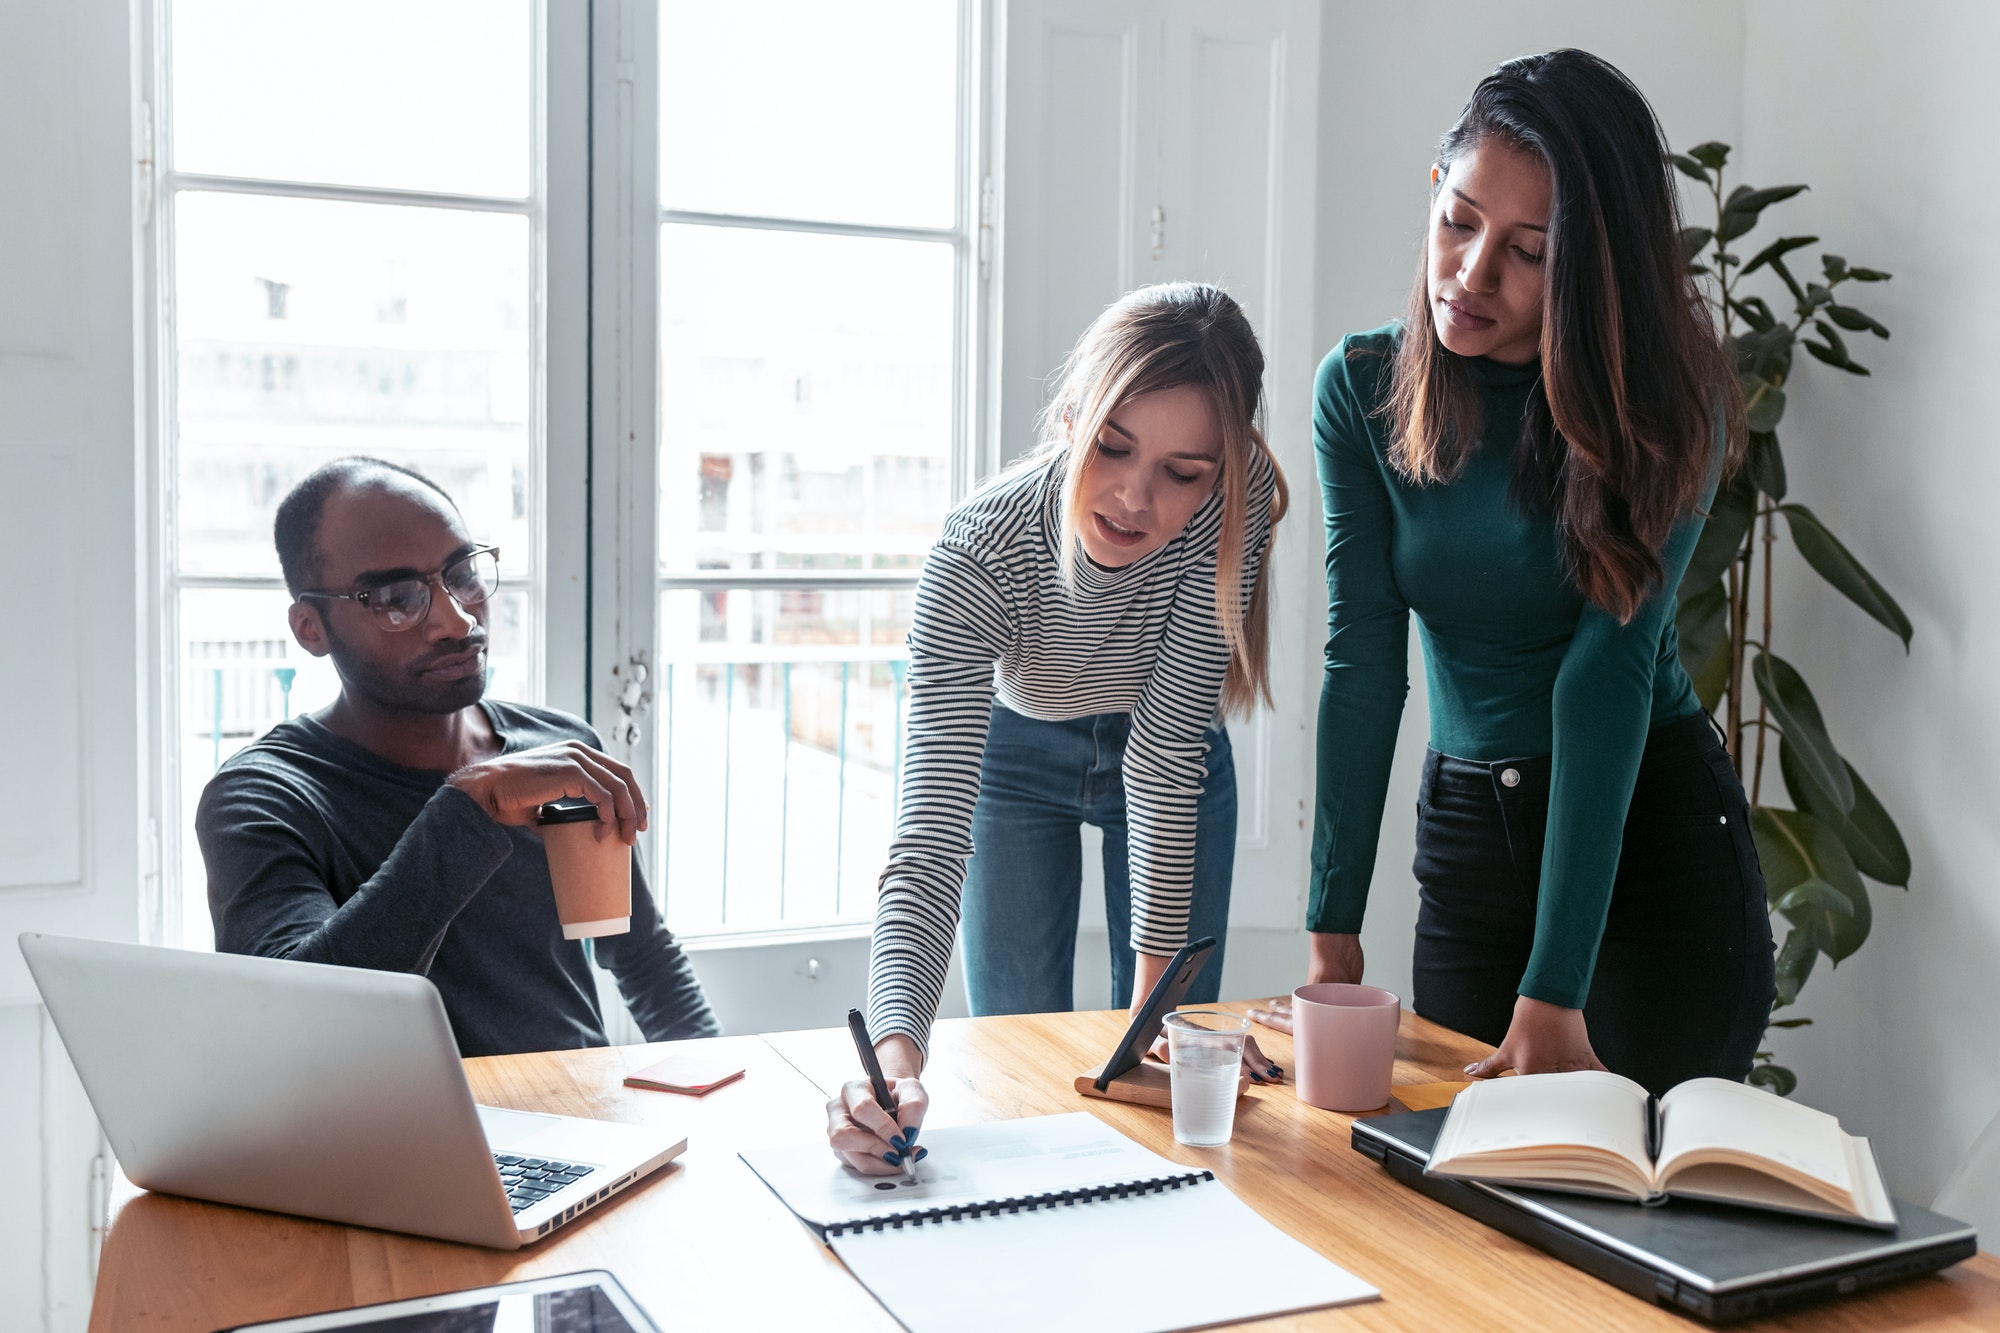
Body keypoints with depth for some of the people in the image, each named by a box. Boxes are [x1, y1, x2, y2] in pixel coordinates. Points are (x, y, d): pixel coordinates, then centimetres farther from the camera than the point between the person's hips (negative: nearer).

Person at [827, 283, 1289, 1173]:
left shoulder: (1236, 503, -34)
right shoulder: (979, 551, -38)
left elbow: (1165, 752, -29)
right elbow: (932, 821, -45)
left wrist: (1157, 985, -31)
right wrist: (897, 1048, -59)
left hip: (1173, 760, 1)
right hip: (1013, 756, -1)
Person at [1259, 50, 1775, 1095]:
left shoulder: (1663, 410, -15)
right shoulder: (1362, 390, -7)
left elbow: (1608, 673, -23)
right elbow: (1362, 660, -12)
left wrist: (1554, 989, -28)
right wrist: (1332, 938, -17)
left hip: (1651, 826, -2)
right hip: (1465, 833, 3)